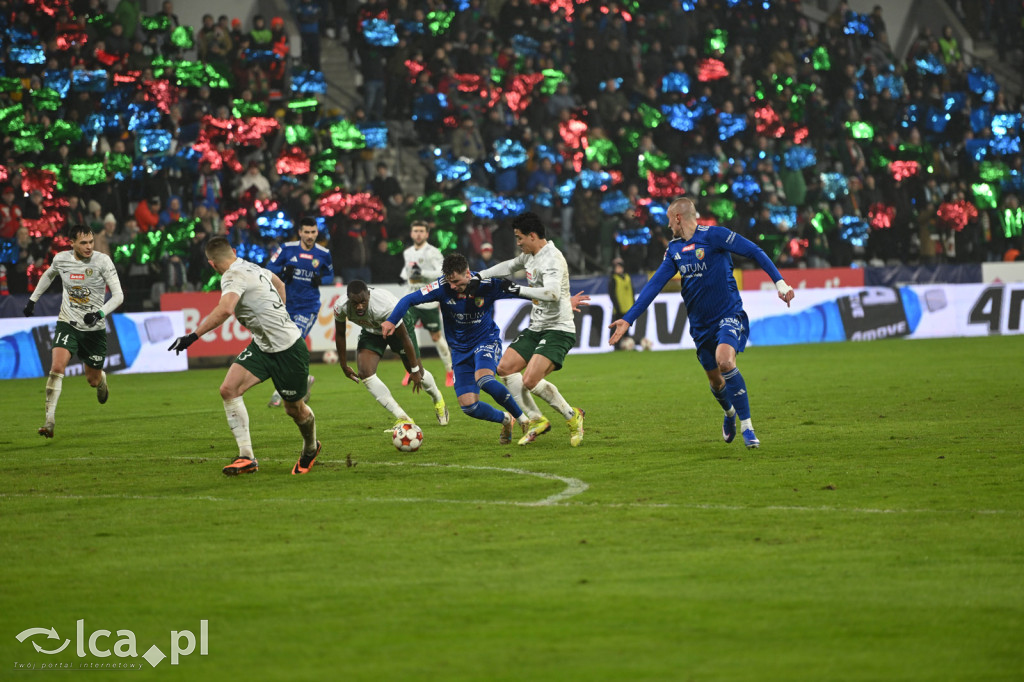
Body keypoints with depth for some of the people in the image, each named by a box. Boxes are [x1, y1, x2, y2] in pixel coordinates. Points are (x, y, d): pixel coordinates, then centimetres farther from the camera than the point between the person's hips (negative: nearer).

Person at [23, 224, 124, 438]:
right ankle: (49, 420, -20)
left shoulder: (102, 261, -14)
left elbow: (118, 295, -16)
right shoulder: (61, 259, -5)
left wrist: (100, 313, -31)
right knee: (56, 367, -22)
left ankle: (101, 381, 50)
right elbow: (48, 275, 20)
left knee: (93, 380, 10)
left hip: (94, 328, -1)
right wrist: (32, 299, 22)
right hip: (68, 324, 1)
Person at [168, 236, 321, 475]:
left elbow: (225, 309, -42)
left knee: (295, 409, 9)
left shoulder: (234, 277, -22)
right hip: (261, 346, 9)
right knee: (229, 389, -8)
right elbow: (279, 283, 25)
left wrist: (192, 336, -42)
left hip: (288, 349, -9)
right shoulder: (251, 267, 5)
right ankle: (246, 457, -9)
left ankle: (311, 449, 40)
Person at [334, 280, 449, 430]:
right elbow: (340, 334, -8)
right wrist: (344, 366, -1)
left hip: (397, 327, -3)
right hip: (371, 331, 3)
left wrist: (415, 370, -19)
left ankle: (437, 399, 44)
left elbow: (404, 338, -28)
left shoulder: (386, 306, -42)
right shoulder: (341, 307, -31)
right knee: (364, 373, -20)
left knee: (417, 373, 8)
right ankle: (401, 417, -13)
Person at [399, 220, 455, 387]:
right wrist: (404, 275, 10)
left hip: (429, 301, -5)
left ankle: (450, 371, 19)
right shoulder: (408, 253, 11)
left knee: (436, 337, 3)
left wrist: (423, 273, -28)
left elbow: (443, 272, -20)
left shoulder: (432, 252, -9)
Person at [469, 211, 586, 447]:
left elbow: (553, 293, -35)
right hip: (536, 329, 10)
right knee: (505, 367, 4)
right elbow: (508, 266, 30)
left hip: (558, 330, -10)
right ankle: (536, 420, 9)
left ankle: (572, 416, -1)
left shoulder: (551, 258, -20)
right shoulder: (529, 256, 10)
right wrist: (478, 278, 24)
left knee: (530, 380, -22)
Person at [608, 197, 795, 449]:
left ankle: (747, 426, -20)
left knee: (725, 361, -30)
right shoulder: (674, 249, 9)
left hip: (729, 314, -6)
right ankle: (730, 413, 44)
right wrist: (628, 319, 4)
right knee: (715, 381, 12)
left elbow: (754, 251, -10)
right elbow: (655, 284, 9)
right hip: (700, 324, 6)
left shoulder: (713, 235, -11)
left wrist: (779, 281, -18)